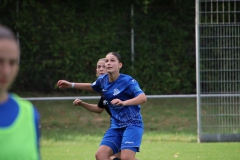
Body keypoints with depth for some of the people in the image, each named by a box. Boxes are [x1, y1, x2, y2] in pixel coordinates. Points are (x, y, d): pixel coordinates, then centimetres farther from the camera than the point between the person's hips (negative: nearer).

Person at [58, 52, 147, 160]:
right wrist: (71, 85, 27)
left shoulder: (127, 81, -14)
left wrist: (124, 102, -42)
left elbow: (143, 98, -27)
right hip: (116, 126, 6)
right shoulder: (103, 80, 5)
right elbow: (92, 87, 30)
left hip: (132, 124, -6)